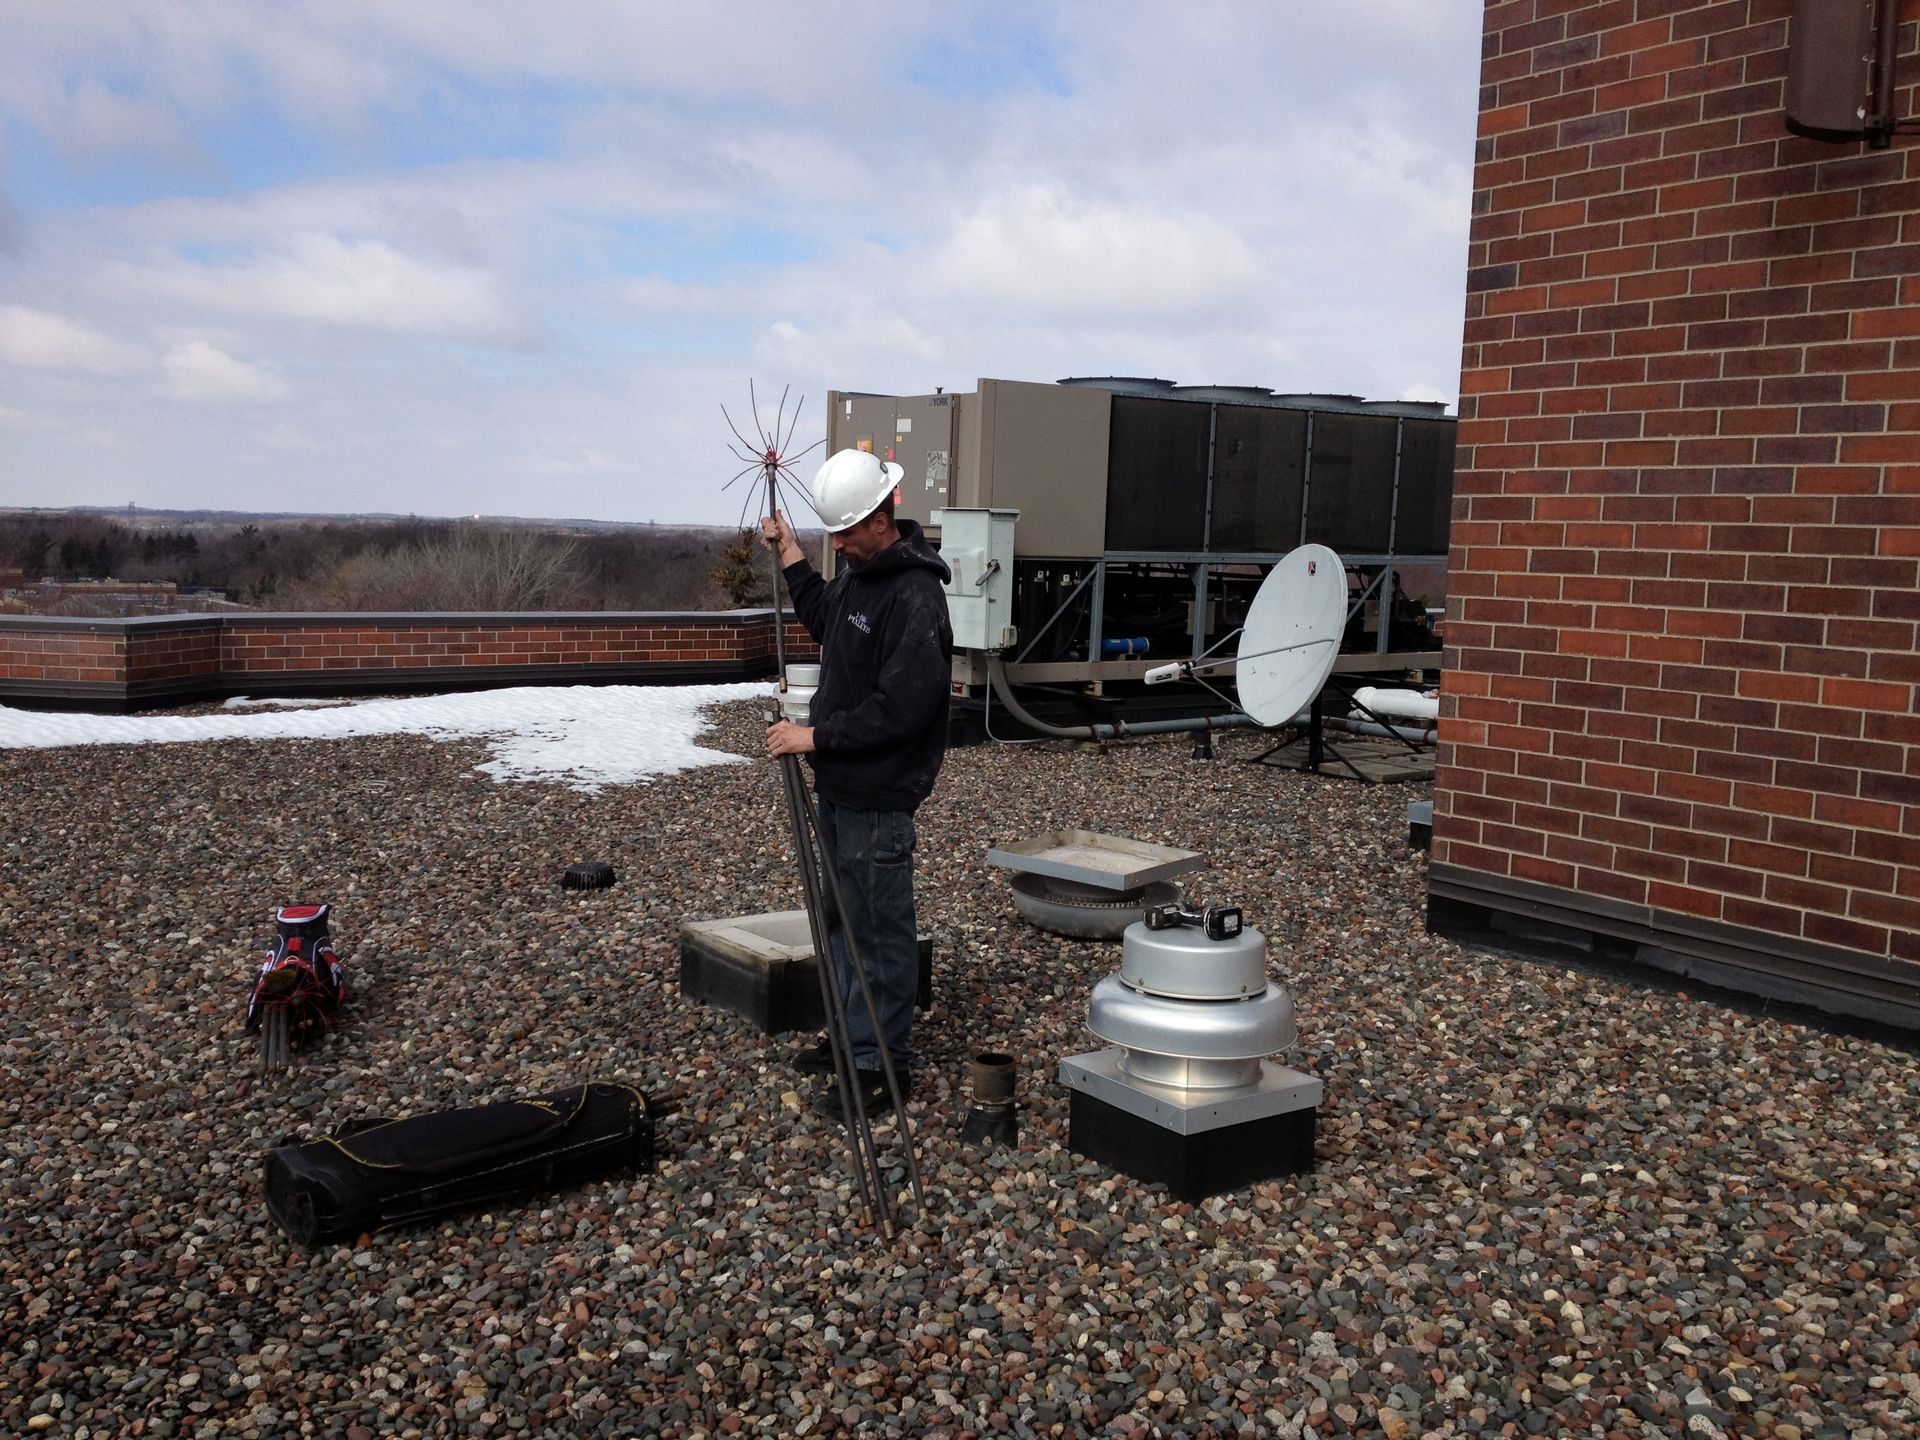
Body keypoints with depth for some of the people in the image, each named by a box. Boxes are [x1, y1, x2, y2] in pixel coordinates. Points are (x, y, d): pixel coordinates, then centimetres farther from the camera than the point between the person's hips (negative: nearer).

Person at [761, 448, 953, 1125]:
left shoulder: (915, 595, -22)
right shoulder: (860, 571, 9)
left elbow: (901, 708, -27)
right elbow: (825, 622, 29)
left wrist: (816, 736, -22)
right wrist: (790, 554, 20)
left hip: (878, 796, -10)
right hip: (840, 785, 10)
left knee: (880, 929, -1)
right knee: (844, 918, 19)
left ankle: (881, 1066, 9)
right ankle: (854, 1037, 33)